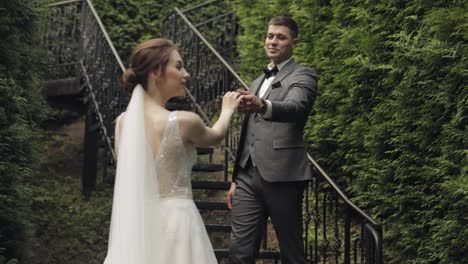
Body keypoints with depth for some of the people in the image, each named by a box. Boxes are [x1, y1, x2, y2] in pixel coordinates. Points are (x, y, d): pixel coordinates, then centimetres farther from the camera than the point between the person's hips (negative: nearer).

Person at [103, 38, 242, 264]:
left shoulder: (123, 122, 0)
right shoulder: (183, 121, -15)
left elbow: (129, 175, 10)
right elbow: (215, 136, 7)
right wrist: (227, 110, 28)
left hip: (135, 224, 6)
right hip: (175, 220, -5)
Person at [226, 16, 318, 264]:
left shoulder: (303, 76, 1)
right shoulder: (257, 82, 24)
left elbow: (295, 108, -22)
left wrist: (262, 106, -42)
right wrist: (236, 178, 22)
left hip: (282, 177, -6)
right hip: (249, 177, 6)